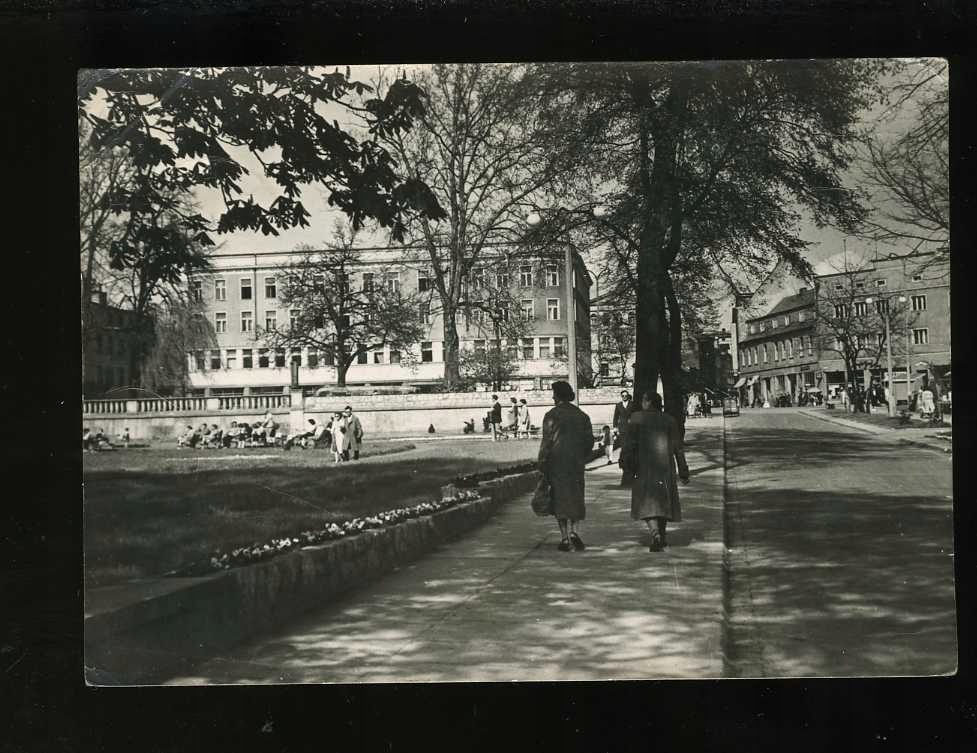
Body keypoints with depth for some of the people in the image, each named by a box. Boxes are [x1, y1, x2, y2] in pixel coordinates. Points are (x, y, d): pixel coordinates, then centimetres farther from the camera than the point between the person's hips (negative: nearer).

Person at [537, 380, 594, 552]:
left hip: (556, 463, -3)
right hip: (576, 464, 3)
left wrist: (542, 464, -5)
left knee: (559, 499, 4)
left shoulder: (552, 415, -7)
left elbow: (547, 441, -10)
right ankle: (573, 531, -10)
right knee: (575, 498, 10)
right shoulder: (581, 415, 7)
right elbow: (589, 440, 8)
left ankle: (565, 539, 4)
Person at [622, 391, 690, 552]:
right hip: (665, 467, 3)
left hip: (644, 467, -3)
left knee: (647, 502, -3)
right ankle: (661, 537, 23)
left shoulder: (636, 418, -3)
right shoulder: (669, 420, 4)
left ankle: (655, 534, -25)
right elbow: (678, 448, 3)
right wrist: (683, 472, 6)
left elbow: (629, 443, -8)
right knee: (663, 501, 16)